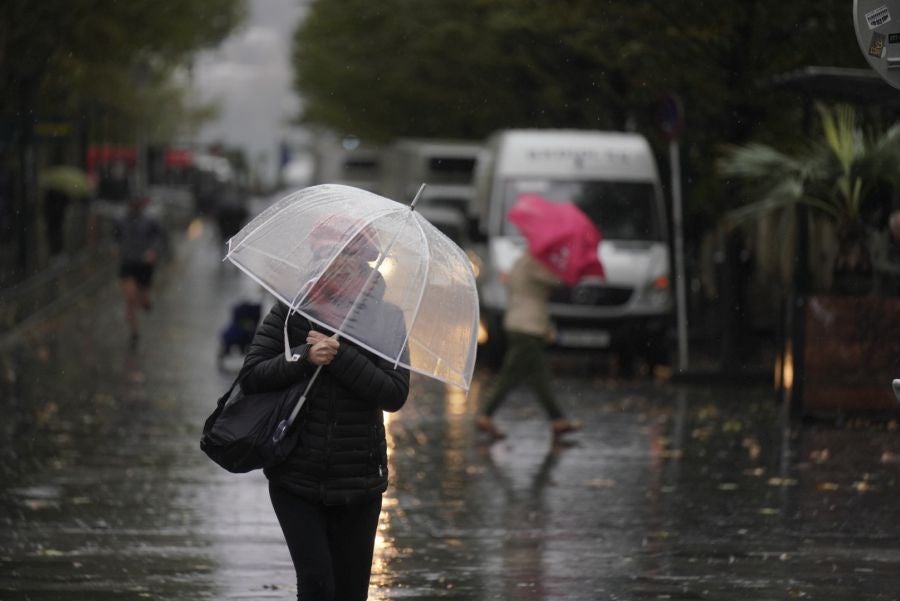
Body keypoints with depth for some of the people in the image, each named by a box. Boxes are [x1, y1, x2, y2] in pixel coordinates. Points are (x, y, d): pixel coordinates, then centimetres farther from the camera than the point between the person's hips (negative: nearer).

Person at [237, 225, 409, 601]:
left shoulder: (384, 319, -2)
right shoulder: (291, 311, -1)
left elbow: (395, 395, -11)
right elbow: (251, 376, -5)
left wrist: (340, 356, -21)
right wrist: (305, 358, -20)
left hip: (358, 485, 1)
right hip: (296, 480, -1)